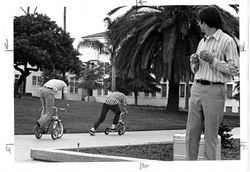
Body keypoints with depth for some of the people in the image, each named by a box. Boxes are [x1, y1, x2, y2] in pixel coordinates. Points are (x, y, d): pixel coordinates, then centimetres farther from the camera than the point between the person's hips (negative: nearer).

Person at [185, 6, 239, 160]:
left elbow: (235, 70, -10)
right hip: (197, 89, 7)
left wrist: (212, 60, -16)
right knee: (192, 132, 5)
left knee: (210, 135, -3)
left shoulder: (227, 41, -6)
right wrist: (195, 62, 2)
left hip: (215, 91, -7)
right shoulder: (202, 42, 17)